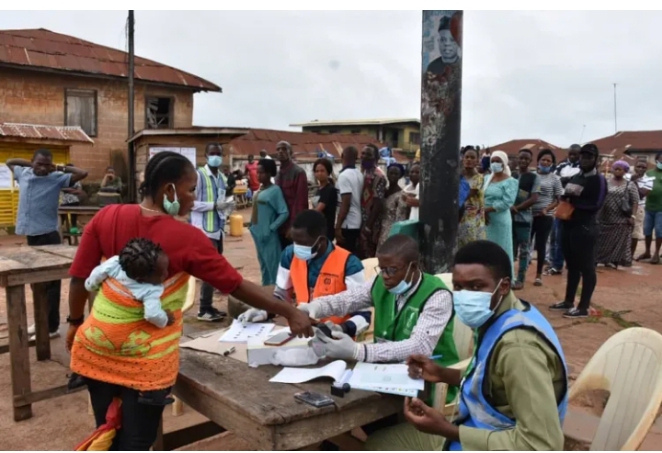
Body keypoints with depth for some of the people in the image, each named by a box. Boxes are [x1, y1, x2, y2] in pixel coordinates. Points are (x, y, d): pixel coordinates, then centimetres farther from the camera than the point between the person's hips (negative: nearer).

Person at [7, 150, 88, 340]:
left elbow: (83, 173, -17)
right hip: (31, 235, 6)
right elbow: (9, 162, 26)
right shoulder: (23, 174, 7)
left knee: (50, 282, -1)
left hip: (48, 236, -6)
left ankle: (51, 327, 4)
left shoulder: (57, 179, -8)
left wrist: (59, 168, -9)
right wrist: (30, 164, 12)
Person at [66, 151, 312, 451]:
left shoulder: (107, 217, -7)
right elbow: (237, 286, -12)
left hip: (98, 346, 5)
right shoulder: (187, 239, -17)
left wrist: (75, 322, 16)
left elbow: (79, 278, -1)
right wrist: (289, 312, -3)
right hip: (146, 359, -4)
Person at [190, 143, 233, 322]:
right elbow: (190, 202, -17)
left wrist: (224, 206, 2)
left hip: (218, 228, 8)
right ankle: (204, 310, 3)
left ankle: (208, 306, 22)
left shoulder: (221, 177, 12)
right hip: (205, 229, -8)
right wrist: (214, 205, -20)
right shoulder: (199, 175, -11)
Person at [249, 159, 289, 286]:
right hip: (258, 233, 8)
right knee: (264, 265, 18)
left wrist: (271, 228, -18)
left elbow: (284, 213, -17)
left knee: (273, 266, -2)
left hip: (268, 235, -8)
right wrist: (252, 225, 10)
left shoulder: (275, 190, -12)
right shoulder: (260, 190, 11)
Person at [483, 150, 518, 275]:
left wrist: (487, 209, -17)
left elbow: (506, 202, -16)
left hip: (500, 221, -5)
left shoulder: (511, 182, -4)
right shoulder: (486, 179, 13)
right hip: (484, 220, 5)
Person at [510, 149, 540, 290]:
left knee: (524, 249, 1)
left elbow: (534, 199, -9)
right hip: (510, 217, 4)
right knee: (510, 248, 8)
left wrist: (516, 208, -15)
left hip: (524, 218, -4)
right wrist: (510, 207, -8)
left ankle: (520, 279, 6)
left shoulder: (534, 178, -1)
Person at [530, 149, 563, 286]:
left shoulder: (555, 179, 0)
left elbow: (558, 199, 1)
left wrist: (547, 209, -15)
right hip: (529, 215, 1)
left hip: (545, 217, -1)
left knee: (541, 245, 7)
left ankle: (539, 274, 17)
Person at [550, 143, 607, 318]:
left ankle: (583, 307, 1)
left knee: (586, 268, -2)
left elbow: (596, 205, -15)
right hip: (568, 226, 8)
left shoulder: (599, 180, -6)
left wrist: (573, 201, -14)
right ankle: (568, 301, 25)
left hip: (585, 229, -8)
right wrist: (565, 198, -1)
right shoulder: (574, 178, 17)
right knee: (572, 266, 16)